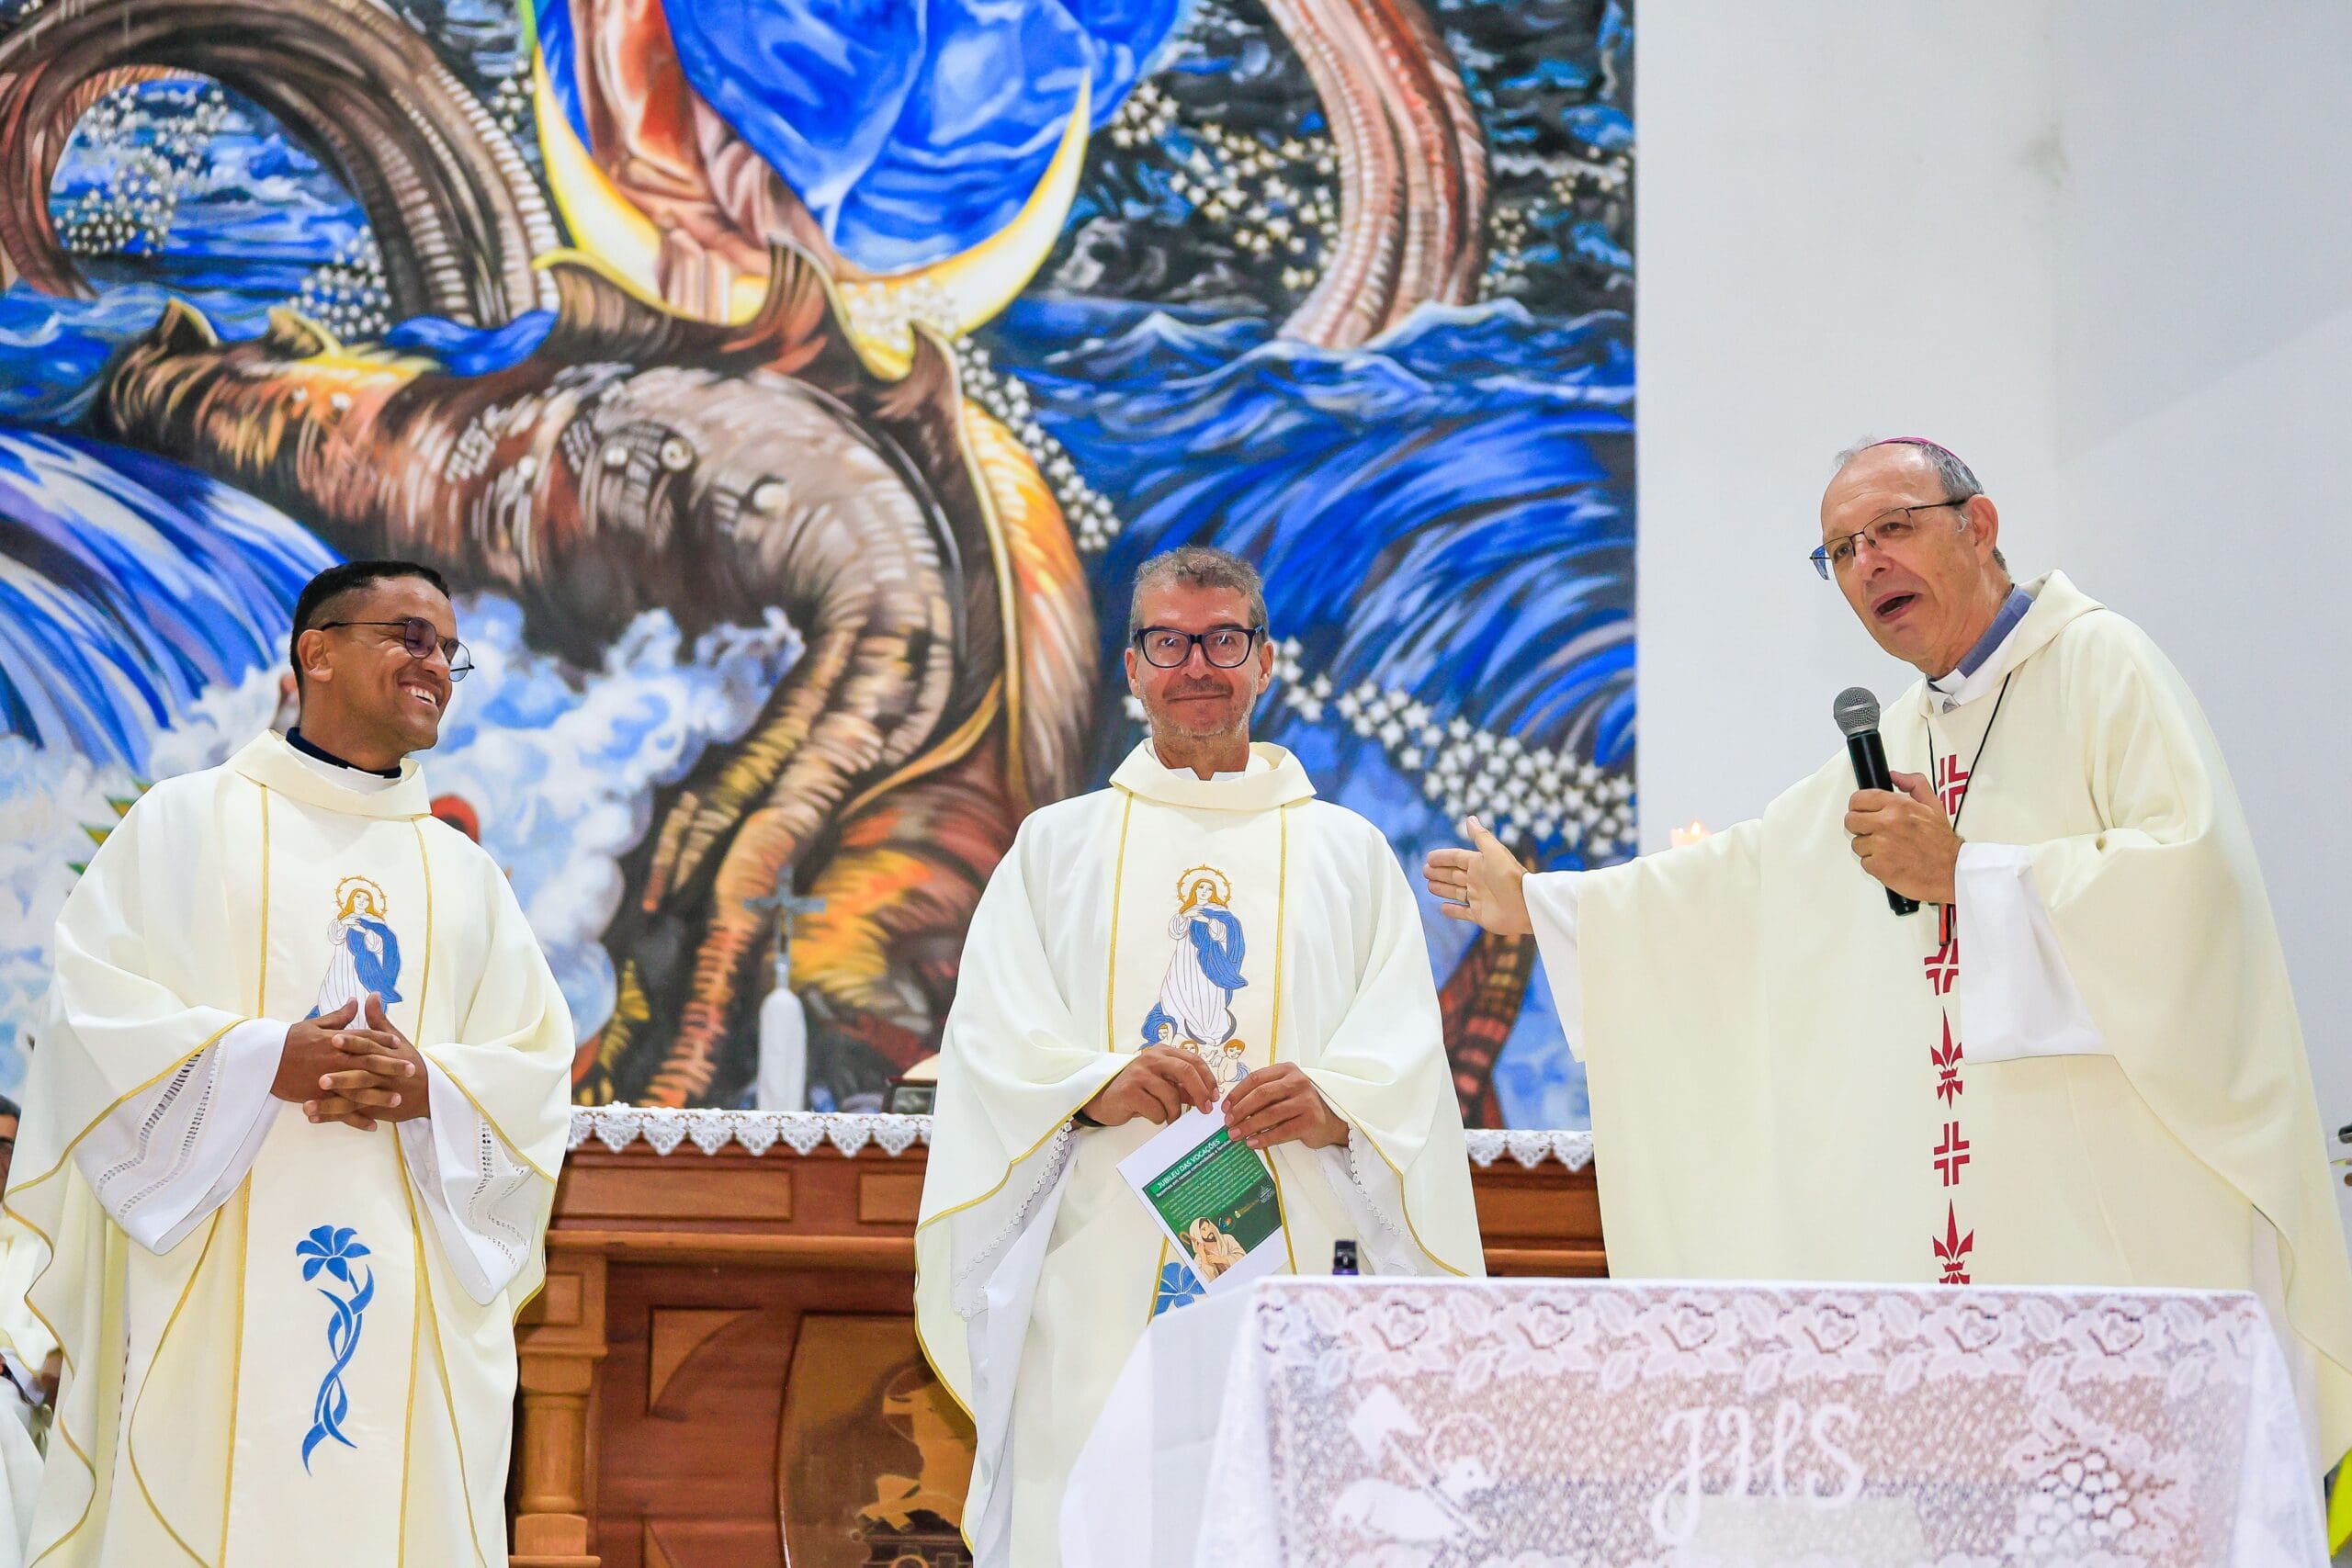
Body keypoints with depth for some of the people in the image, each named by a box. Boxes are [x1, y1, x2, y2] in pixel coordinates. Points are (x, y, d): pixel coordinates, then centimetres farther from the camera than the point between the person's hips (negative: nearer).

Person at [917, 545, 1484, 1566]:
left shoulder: (1349, 853, 15)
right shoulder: (1054, 847, 15)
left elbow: (1406, 1050, 5)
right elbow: (991, 1040, 4)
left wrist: (1335, 1104, -17)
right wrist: (1094, 1087, -16)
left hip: (1293, 1281, 0)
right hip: (1093, 1286, 0)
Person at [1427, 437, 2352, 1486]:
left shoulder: (2100, 665, -2)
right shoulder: (1903, 737, 22)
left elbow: (2194, 869, -17)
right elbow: (1742, 874, 32)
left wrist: (1965, 875, -14)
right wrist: (1534, 903, 36)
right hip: (1968, 1220, 7)